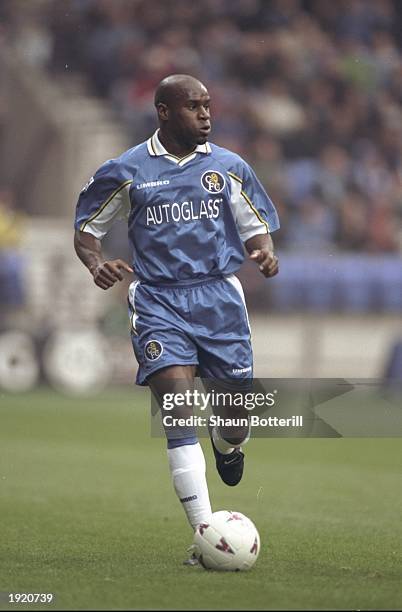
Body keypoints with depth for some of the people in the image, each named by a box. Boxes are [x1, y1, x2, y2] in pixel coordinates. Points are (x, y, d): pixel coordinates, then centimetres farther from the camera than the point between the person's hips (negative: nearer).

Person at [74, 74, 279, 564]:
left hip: (219, 297, 2)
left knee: (238, 418, 6)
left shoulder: (229, 167, 8)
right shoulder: (126, 171, 2)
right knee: (180, 416, -16)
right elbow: (86, 228, 11)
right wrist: (96, 264, -11)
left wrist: (264, 251, -9)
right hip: (157, 301, -2)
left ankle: (226, 446, 47)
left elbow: (256, 227, 15)